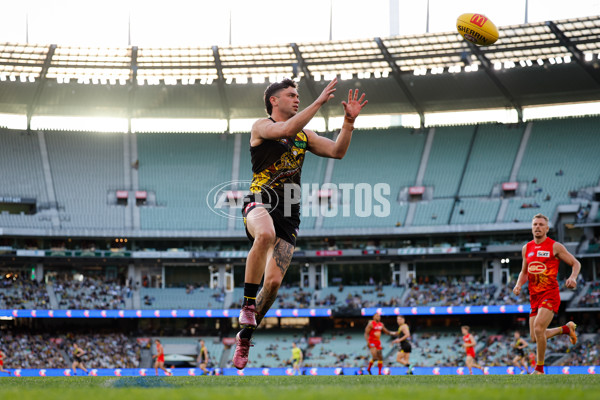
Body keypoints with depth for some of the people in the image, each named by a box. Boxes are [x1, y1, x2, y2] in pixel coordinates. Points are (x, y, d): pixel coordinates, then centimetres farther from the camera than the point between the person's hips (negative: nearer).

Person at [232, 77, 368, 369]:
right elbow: (286, 129, -19)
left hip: (288, 214, 6)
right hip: (260, 203, -6)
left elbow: (337, 151, 15)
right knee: (265, 235, -42)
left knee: (273, 281, -3)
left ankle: (245, 335, 17)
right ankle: (248, 303, -31)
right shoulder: (261, 126, 2)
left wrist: (349, 121, 2)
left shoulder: (303, 134, 22)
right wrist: (319, 102, -18)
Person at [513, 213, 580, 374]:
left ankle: (539, 369, -11)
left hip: (550, 294, -6)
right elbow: (524, 272, 24)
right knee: (535, 337, 6)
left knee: (538, 328, -24)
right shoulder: (526, 248, 13)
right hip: (534, 296, 6)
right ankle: (566, 328, 32)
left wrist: (573, 277, -17)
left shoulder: (555, 246, -3)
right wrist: (518, 285, 4)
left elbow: (575, 263, 3)